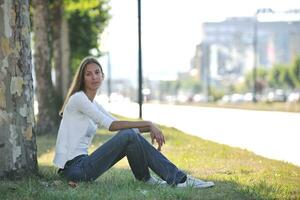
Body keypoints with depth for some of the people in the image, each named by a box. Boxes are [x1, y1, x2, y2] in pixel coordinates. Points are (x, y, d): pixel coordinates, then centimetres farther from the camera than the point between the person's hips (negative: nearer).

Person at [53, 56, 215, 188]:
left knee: (131, 134, -1)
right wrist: (148, 124, -14)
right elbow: (111, 125, -16)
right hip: (74, 167, -8)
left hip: (82, 163, 8)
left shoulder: (93, 104, 17)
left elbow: (120, 125, 13)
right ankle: (176, 178, -10)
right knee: (129, 136, -17)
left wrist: (149, 128, -3)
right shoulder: (78, 98, -10)